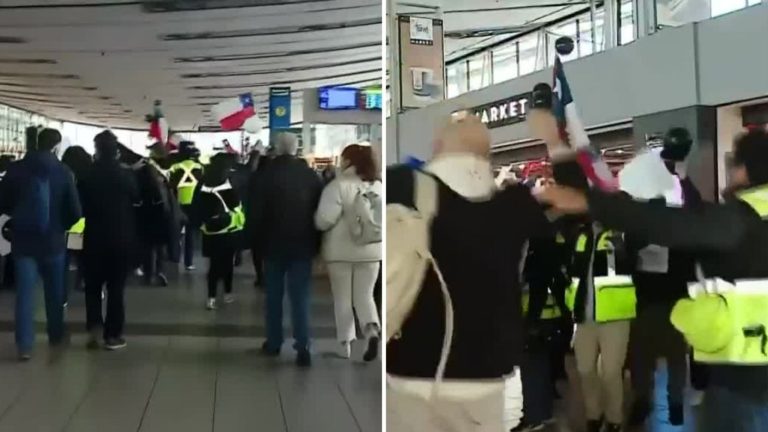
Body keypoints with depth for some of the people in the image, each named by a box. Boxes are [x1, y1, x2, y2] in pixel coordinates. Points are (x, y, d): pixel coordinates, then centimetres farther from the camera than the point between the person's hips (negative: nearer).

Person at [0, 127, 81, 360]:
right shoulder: (63, 172, -9)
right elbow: (74, 211, -8)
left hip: (23, 240, 1)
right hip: (52, 240, 0)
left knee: (25, 291, 2)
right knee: (54, 290, 16)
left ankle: (24, 344, -3)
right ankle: (56, 335, 30)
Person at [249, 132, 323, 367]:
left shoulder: (267, 174, -7)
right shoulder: (310, 175, -2)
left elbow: (256, 212, -6)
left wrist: (258, 239, 5)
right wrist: (316, 242, 8)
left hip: (274, 243, 0)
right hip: (302, 244, 1)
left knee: (274, 296, 13)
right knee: (300, 298, 2)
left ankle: (273, 343, 19)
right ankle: (303, 349, -5)